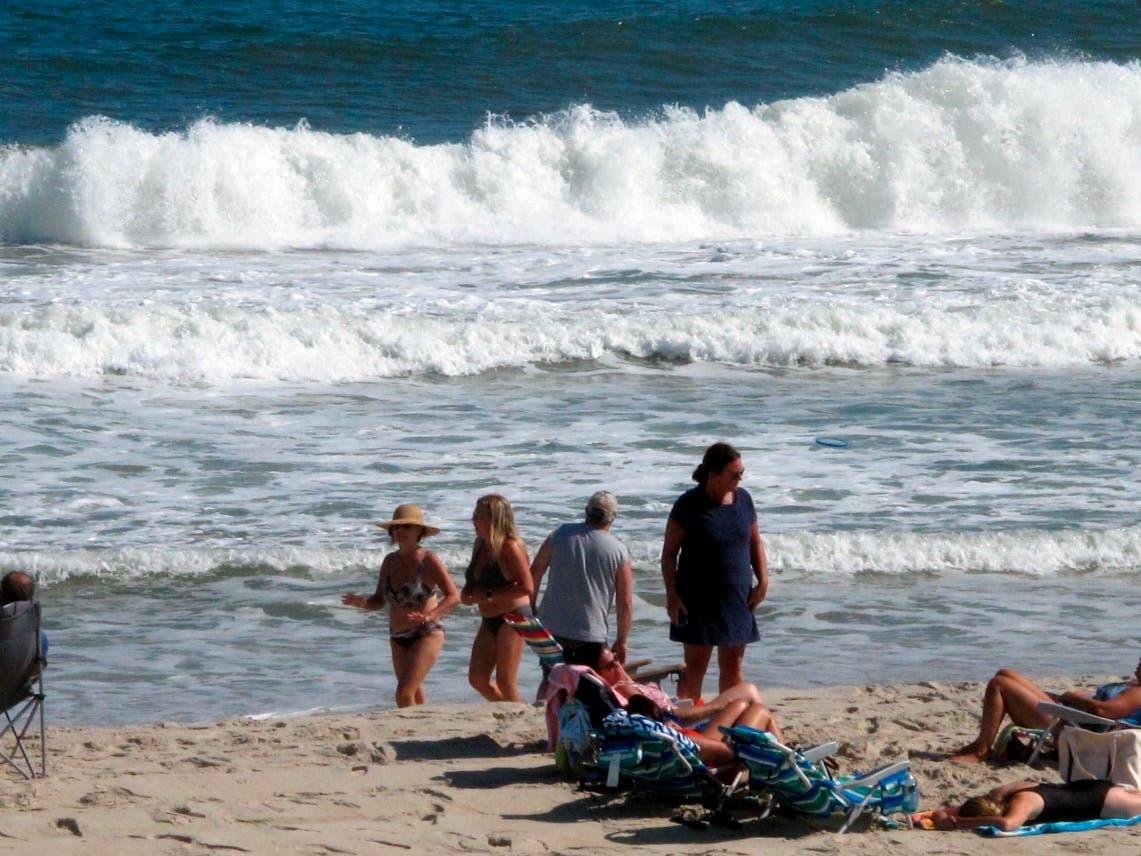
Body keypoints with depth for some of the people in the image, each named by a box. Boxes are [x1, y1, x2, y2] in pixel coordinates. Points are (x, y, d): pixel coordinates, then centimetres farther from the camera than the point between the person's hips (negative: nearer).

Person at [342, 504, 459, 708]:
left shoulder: (428, 560, -13)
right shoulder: (390, 561, 5)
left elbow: (453, 596, -16)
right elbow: (379, 601, 10)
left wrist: (429, 616, -31)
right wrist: (363, 602, -13)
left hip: (427, 634, -7)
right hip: (398, 638, 7)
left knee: (404, 694, -19)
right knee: (414, 696, 17)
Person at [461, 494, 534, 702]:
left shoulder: (510, 548, -17)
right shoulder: (480, 546, 7)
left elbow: (526, 587, -22)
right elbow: (475, 580, 20)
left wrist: (488, 595, -21)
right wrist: (468, 593, -3)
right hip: (490, 621, 9)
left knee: (505, 683, -5)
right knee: (477, 678, 7)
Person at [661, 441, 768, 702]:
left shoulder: (743, 499, 4)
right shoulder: (689, 505, -11)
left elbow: (755, 542, 15)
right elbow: (669, 552, -8)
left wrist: (762, 580, 4)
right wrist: (672, 597, -13)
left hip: (737, 599, 5)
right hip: (698, 600, -5)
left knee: (733, 667, 9)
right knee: (695, 667, -3)